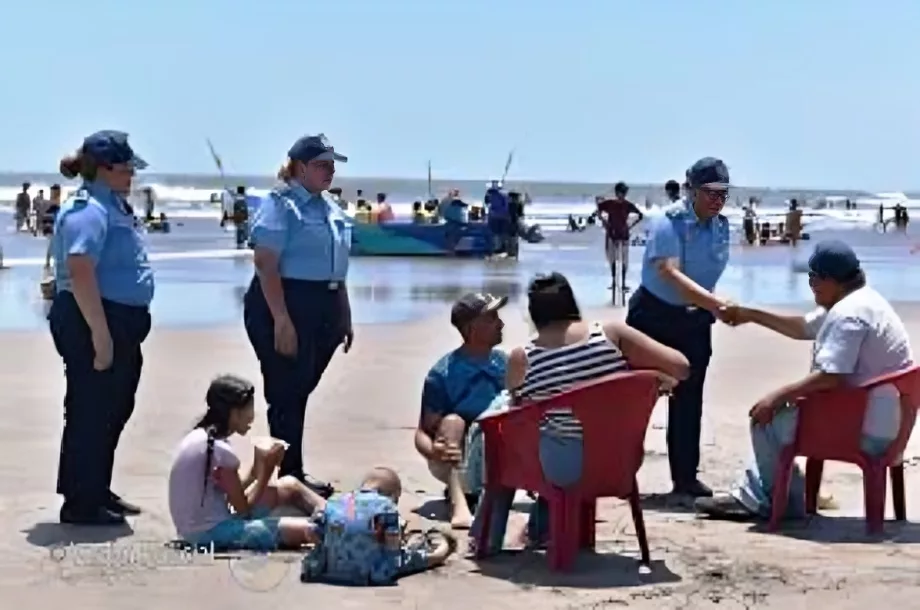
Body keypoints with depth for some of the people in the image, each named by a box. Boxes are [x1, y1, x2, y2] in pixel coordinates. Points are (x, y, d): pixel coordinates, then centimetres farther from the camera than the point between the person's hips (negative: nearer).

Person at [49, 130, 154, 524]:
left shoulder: (112, 206, 16)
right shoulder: (88, 210, -17)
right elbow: (80, 273, -27)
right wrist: (100, 334, -28)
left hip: (121, 323, 11)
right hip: (93, 323, -11)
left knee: (114, 410, 17)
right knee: (91, 413, -4)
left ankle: (97, 492, 29)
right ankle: (81, 504, 4)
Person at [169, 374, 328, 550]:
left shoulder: (199, 436, 8)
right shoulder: (220, 449, -20)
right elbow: (243, 508, -11)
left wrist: (256, 470, 4)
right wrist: (266, 471, -5)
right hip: (212, 532, -10)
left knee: (289, 487, 17)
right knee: (307, 530, -17)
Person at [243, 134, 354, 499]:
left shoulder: (330, 208, 15)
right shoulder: (281, 204, -11)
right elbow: (266, 264, -18)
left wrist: (344, 316, 20)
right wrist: (281, 320, -23)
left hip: (323, 308, 8)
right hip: (285, 304, -8)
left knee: (300, 392, 14)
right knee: (286, 394, -3)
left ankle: (293, 473, 21)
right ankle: (291, 476, 2)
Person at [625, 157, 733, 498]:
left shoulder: (722, 227, 0)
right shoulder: (668, 224, -20)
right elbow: (671, 275, -32)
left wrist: (710, 309, 9)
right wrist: (717, 304, -40)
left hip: (694, 320, 5)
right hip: (653, 316, -5)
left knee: (688, 400, 7)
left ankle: (685, 477, 15)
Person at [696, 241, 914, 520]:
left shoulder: (847, 314, -22)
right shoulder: (852, 303, 13)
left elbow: (830, 377, -29)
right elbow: (802, 328, 25)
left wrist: (778, 395, -19)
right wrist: (751, 315, 22)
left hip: (866, 430, -12)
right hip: (876, 421, 12)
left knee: (768, 420, -4)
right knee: (776, 410, 22)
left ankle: (785, 503, 12)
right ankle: (751, 497, 18)